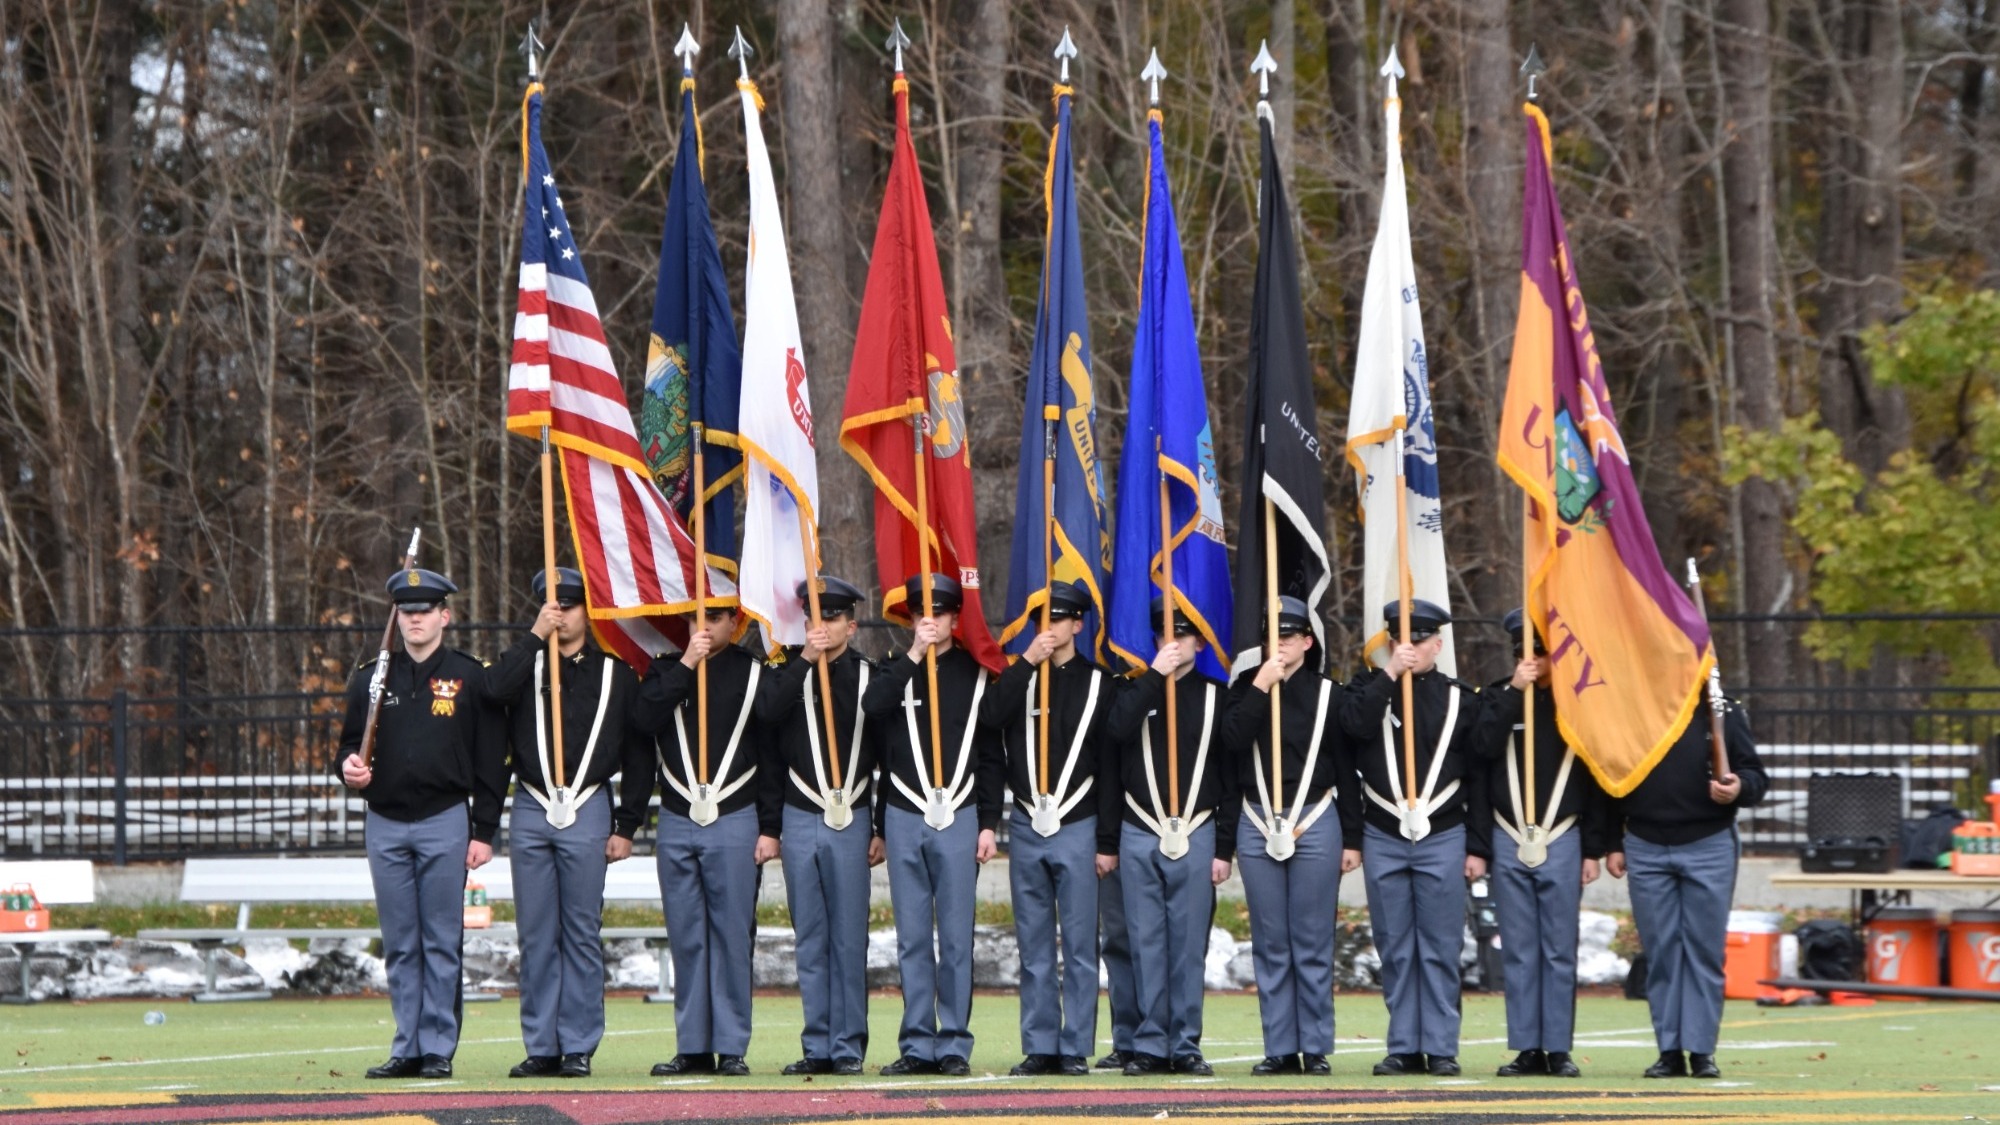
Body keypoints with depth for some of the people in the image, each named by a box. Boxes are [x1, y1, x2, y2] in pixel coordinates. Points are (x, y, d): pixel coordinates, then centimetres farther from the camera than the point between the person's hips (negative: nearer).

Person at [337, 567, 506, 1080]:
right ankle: (407, 1050, 10)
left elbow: (491, 762, 0)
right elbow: (351, 744, 18)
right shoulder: (370, 678, 11)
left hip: (444, 823, -3)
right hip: (385, 824, 3)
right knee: (399, 946, 6)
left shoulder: (471, 678, 1)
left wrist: (483, 832, -6)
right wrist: (350, 765, -7)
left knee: (442, 943, -2)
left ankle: (439, 1050, 2)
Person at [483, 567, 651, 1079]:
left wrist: (626, 826, 0)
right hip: (530, 810, 2)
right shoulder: (526, 663, 9)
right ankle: (541, 1048, 7)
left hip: (588, 811, -2)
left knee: (582, 935, 0)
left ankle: (578, 1048, 3)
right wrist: (535, 635, -12)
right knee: (536, 936, 3)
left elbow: (638, 754, 6)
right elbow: (493, 690, -15)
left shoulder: (616, 673, 6)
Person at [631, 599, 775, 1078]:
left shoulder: (755, 674, 3)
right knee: (687, 939, 5)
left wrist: (769, 828, -4)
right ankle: (693, 1047, 9)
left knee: (732, 935, -3)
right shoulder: (665, 671, 11)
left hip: (734, 821, -3)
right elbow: (643, 719, -9)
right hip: (676, 822, 3)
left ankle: (732, 1048, 1)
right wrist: (686, 665, -11)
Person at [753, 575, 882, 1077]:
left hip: (852, 821, -2)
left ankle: (848, 1047, 2)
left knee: (848, 938, -2)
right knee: (810, 940, 3)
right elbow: (767, 713, -14)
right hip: (800, 819, 2)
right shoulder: (788, 672, 8)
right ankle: (817, 1047, 7)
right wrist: (804, 659, -15)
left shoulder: (870, 677, 4)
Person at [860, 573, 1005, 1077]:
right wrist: (914, 655, -16)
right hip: (904, 819, 2)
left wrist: (988, 824, -1)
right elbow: (871, 707, -14)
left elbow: (992, 756, 5)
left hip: (958, 820, -2)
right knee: (912, 939, 3)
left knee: (955, 937, -1)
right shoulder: (896, 671, 9)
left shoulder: (976, 674, 5)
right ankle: (917, 1045, 7)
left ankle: (954, 1045, 3)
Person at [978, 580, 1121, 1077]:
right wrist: (1027, 663, -15)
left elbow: (1110, 766, 1)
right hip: (1026, 826, 3)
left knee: (1079, 944, -2)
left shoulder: (1099, 684, 3)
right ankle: (1039, 1048, 9)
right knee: (1034, 947, 5)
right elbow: (990, 718, -11)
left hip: (1078, 827, -3)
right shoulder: (1018, 677, 10)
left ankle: (1075, 1049, 1)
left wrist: (1107, 843, -3)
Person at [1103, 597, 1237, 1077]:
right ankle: (1150, 1044, 4)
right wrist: (1154, 675, -14)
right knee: (1147, 943, 1)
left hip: (1195, 835, -1)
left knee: (1189, 943, 0)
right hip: (1140, 835, 1)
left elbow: (1230, 779, 5)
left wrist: (1224, 849, 0)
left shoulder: (1214, 697, 6)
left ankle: (1186, 1046, 5)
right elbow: (1119, 729, -14)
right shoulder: (1137, 689, 9)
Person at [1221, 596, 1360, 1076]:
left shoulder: (1328, 693, 4)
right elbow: (1232, 742, -10)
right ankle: (1280, 1049, 6)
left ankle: (1316, 1049, 3)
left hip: (1315, 822, -2)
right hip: (1257, 825, 2)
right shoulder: (1245, 690, 8)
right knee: (1270, 945, 3)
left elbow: (1347, 769, 4)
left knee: (1313, 945, 0)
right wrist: (1261, 687, -14)